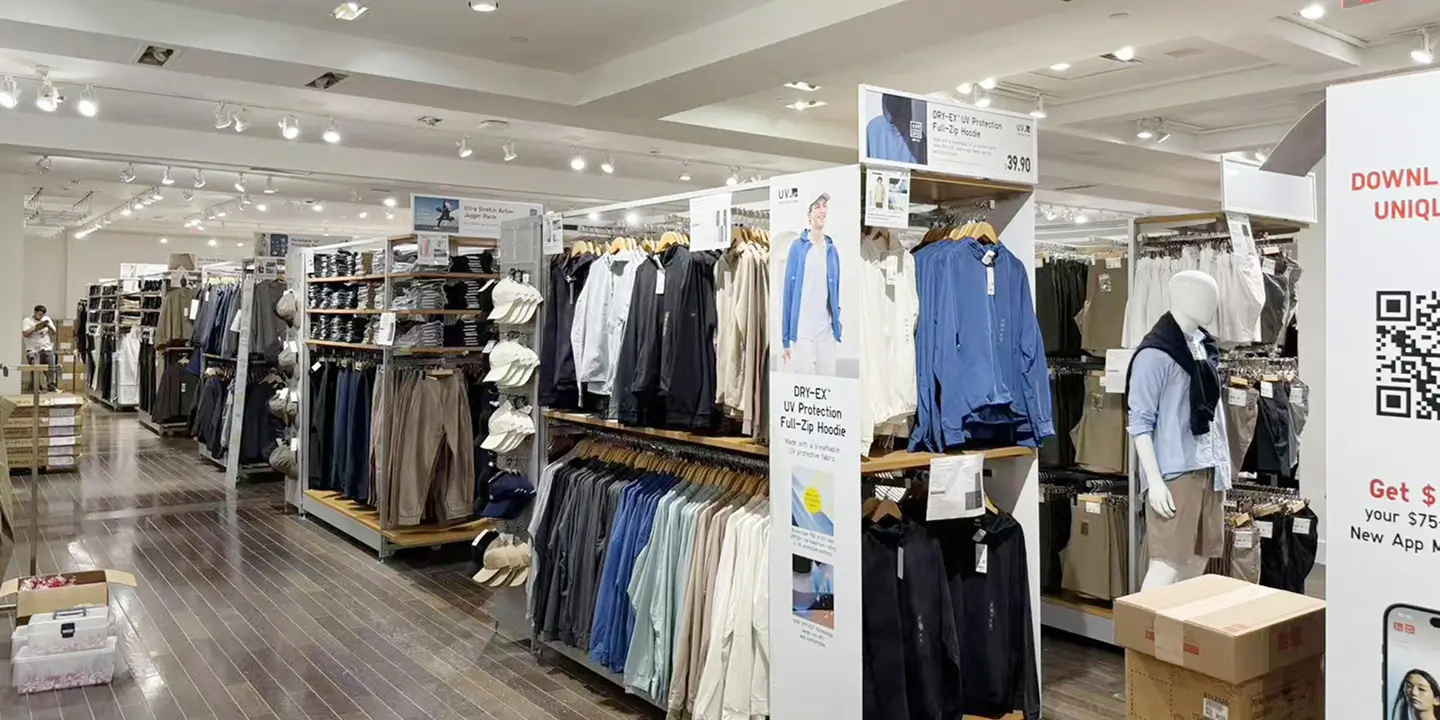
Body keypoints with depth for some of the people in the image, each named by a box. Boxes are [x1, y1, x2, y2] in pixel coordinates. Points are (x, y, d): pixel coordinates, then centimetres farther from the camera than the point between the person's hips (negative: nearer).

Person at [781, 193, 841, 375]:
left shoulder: (832, 250, 11)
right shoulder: (798, 247, 0)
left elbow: (836, 294, 15)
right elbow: (788, 292, 0)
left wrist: (838, 332, 7)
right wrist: (785, 339, -4)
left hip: (827, 334, 3)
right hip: (802, 333, -3)